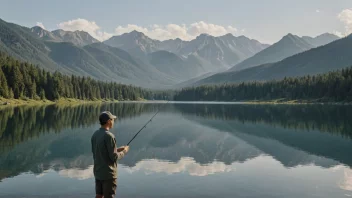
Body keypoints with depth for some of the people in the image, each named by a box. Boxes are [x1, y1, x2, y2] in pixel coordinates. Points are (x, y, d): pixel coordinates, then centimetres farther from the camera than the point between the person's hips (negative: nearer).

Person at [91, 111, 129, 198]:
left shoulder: (95, 135, 4)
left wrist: (117, 149, 12)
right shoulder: (109, 136, -20)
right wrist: (124, 152, -2)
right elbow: (114, 157, -19)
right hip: (108, 173, -7)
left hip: (98, 172, 7)